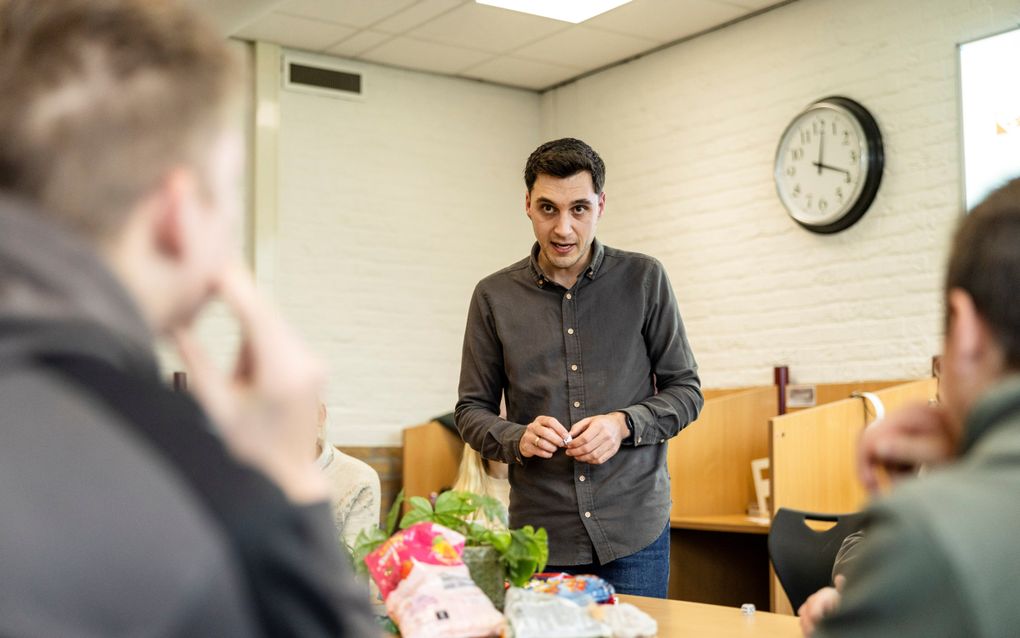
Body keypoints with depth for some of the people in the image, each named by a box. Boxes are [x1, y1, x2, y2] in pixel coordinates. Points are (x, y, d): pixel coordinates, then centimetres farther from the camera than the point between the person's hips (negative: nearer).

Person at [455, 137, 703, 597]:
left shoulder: (644, 280, 0)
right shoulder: (495, 296, 2)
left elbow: (685, 389, 5)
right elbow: (472, 411, 8)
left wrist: (625, 424, -13)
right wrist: (517, 439, -13)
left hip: (634, 529, 0)